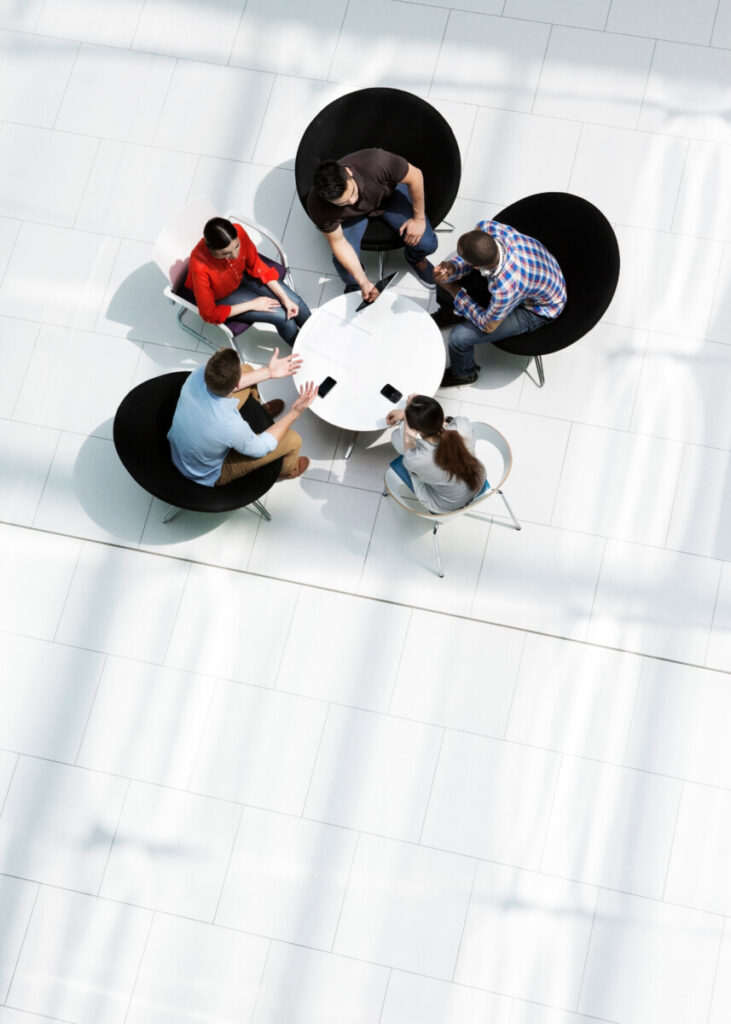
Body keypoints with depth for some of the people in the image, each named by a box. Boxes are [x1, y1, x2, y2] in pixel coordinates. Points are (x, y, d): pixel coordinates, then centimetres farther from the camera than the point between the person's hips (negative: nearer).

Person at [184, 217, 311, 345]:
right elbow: (209, 314, -26)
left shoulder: (238, 232, -30)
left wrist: (285, 299, -13)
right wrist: (252, 305, -21)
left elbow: (257, 265, -9)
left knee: (295, 302, -3)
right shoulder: (199, 267, -41)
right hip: (222, 298, -4)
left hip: (242, 274, 5)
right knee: (281, 316, -12)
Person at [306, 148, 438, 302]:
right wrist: (363, 282, -28)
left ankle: (415, 259, 27)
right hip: (352, 215, 0)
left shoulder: (376, 163, -45)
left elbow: (415, 176, -27)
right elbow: (338, 242, -23)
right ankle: (354, 287, 20)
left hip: (389, 194, 0)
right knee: (345, 266, -20)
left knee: (427, 244, -13)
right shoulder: (318, 207, -39)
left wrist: (419, 219, -17)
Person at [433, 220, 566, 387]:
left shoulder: (505, 286, -48)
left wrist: (454, 291, -21)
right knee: (444, 275, 8)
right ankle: (449, 313, 47)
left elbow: (488, 326, -27)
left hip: (535, 311, -7)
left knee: (459, 337, -13)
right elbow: (466, 261, -8)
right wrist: (451, 268, -31)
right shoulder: (487, 229, -31)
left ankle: (463, 374, 26)